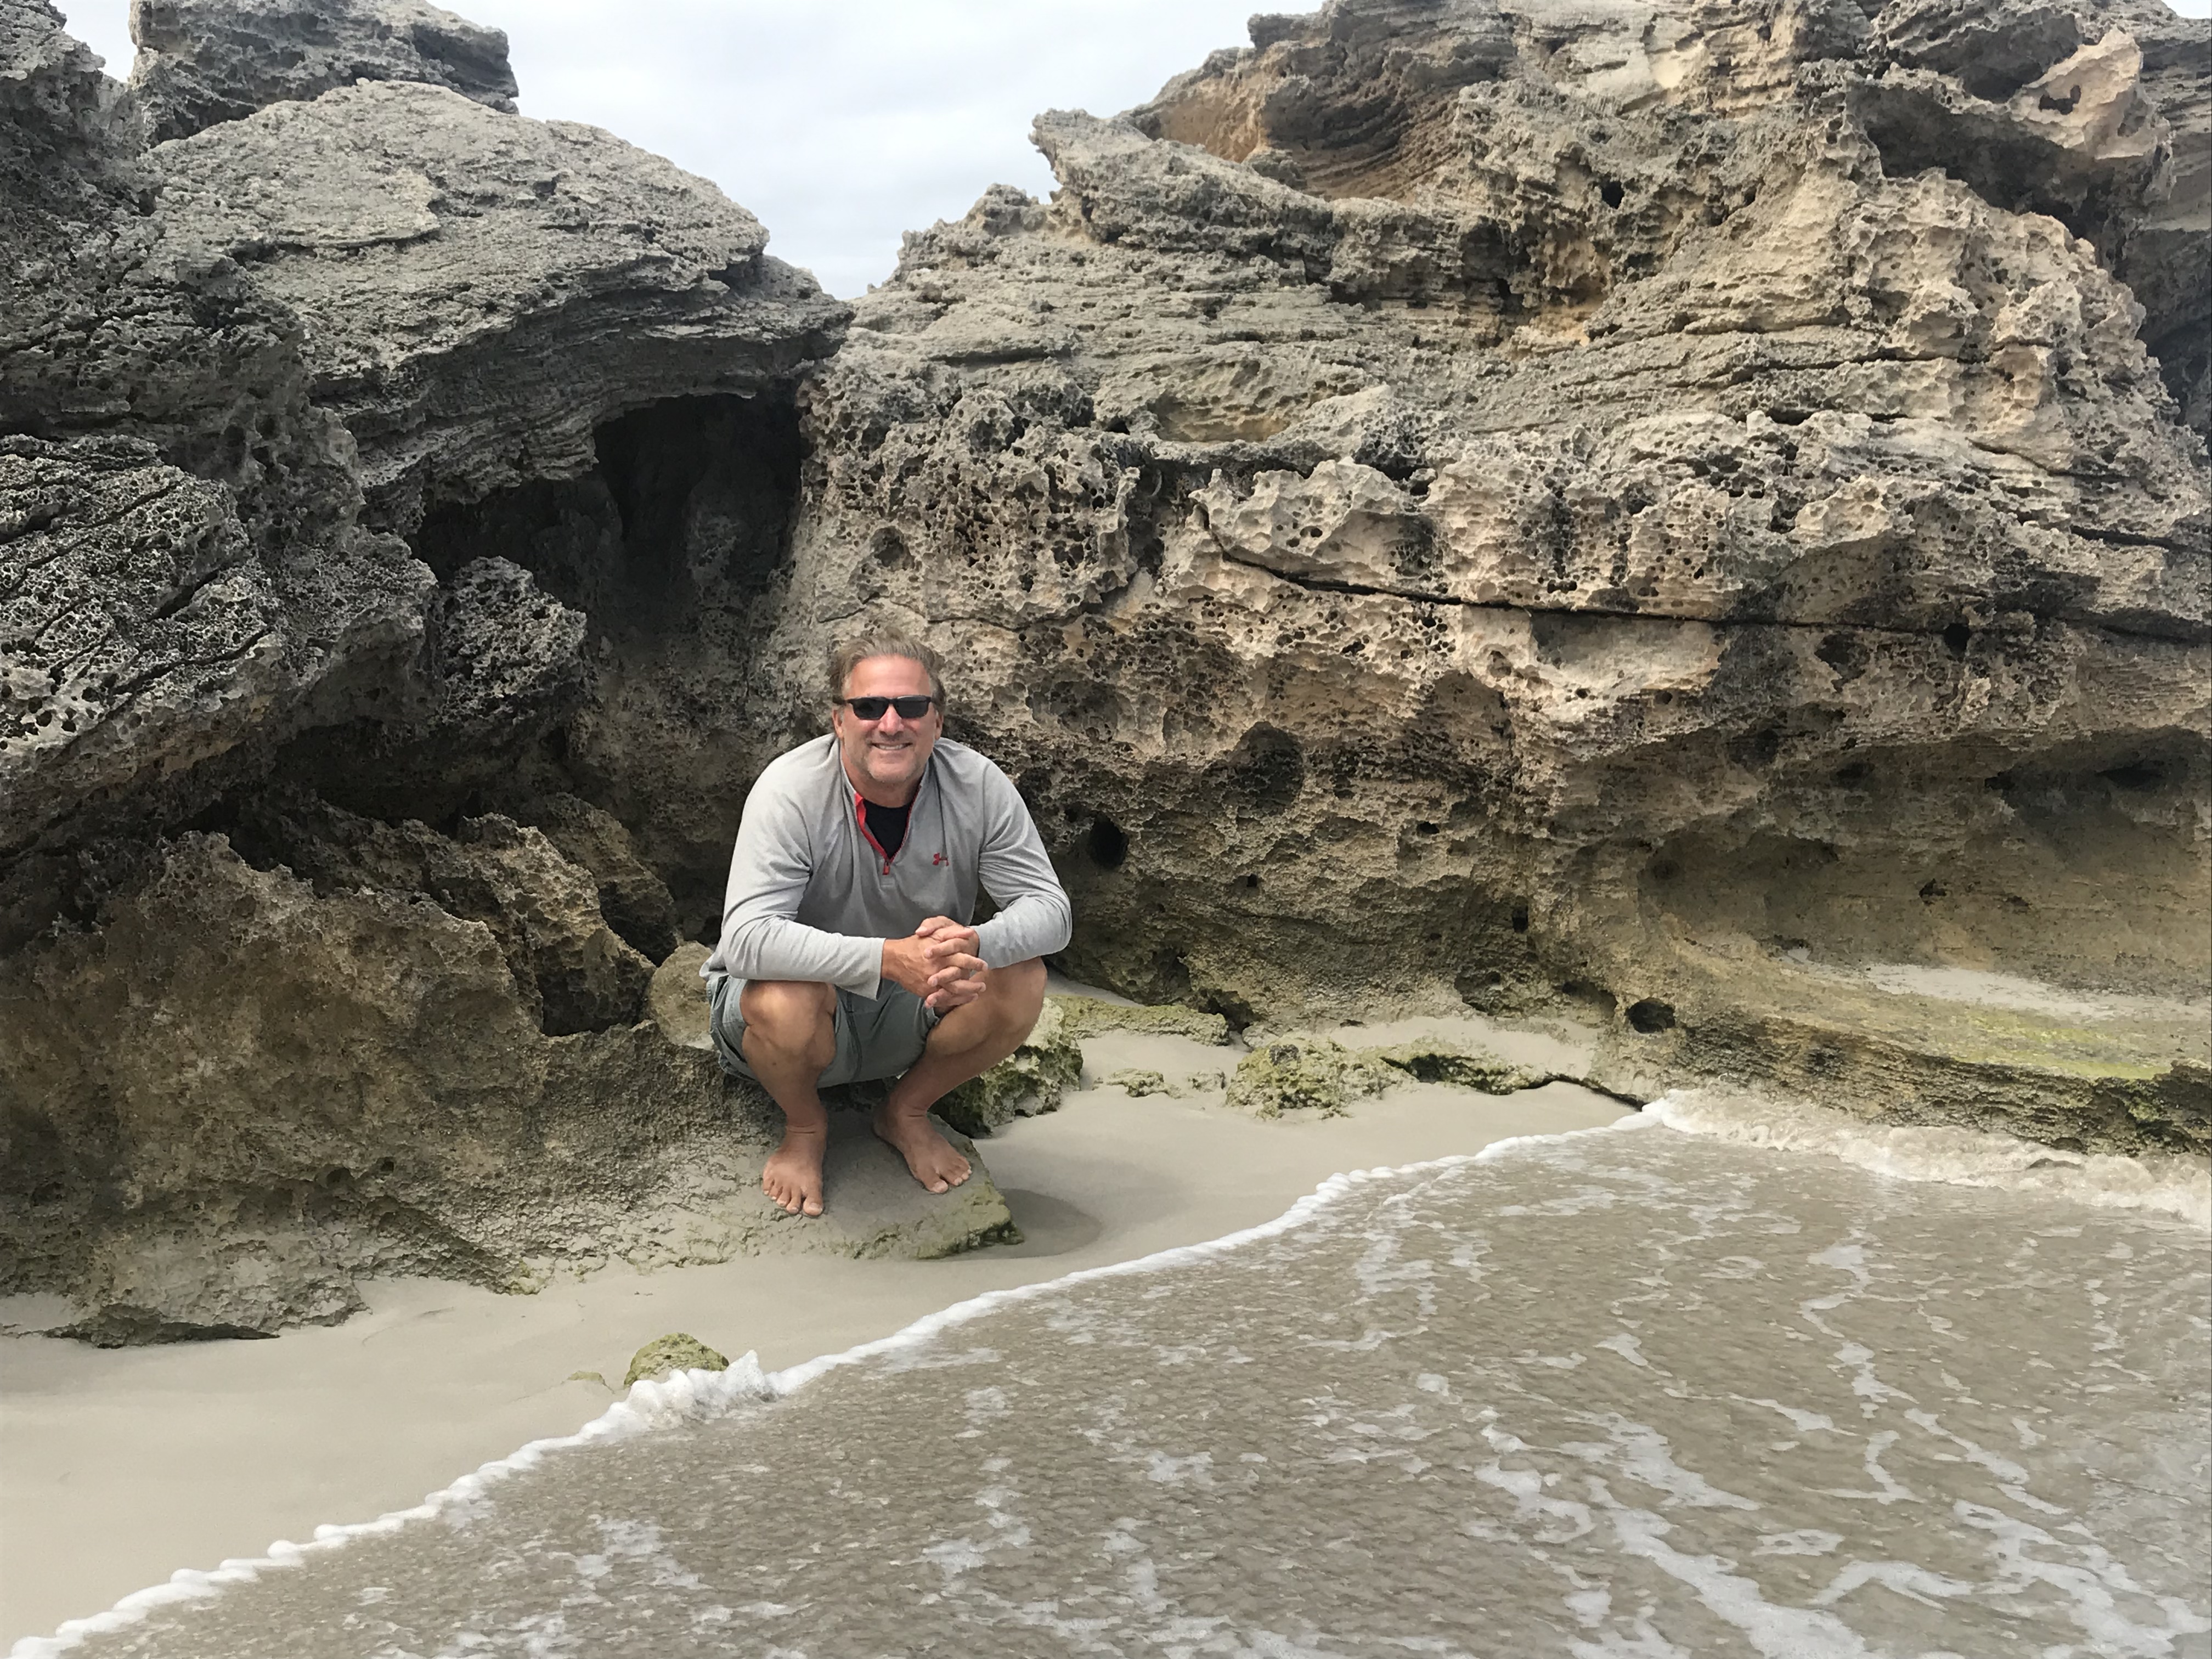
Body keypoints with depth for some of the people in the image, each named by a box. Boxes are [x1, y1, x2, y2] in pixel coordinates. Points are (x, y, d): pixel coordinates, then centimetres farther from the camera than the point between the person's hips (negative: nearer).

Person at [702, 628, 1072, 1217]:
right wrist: (888, 958, -47)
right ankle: (805, 1127, 1)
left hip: (909, 1013, 3)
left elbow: (1049, 909, -15)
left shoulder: (978, 785, -14)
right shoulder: (791, 789, -24)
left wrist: (975, 946, -39)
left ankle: (907, 1112, 6)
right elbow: (748, 937, -34)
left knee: (1020, 981, -23)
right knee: (786, 1002, -37)